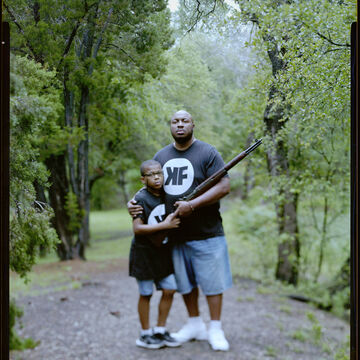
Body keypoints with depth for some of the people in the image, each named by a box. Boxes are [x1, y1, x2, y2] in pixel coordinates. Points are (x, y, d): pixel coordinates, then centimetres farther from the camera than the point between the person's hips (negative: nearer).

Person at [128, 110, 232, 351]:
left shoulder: (207, 153, -6)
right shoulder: (161, 156, 11)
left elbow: (224, 186, -14)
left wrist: (192, 205, -22)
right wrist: (134, 201, 0)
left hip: (206, 233, -5)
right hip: (175, 234, 5)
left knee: (212, 281, 2)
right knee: (184, 282, 14)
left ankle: (216, 329, 15)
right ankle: (195, 325, 30)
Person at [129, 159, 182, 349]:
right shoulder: (141, 198, -15)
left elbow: (173, 219, 18)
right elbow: (137, 228, -22)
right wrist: (165, 225, -25)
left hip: (162, 251, 6)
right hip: (144, 253, -5)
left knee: (169, 289, 5)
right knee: (146, 294, 6)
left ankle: (160, 330, 21)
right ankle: (145, 334, 21)